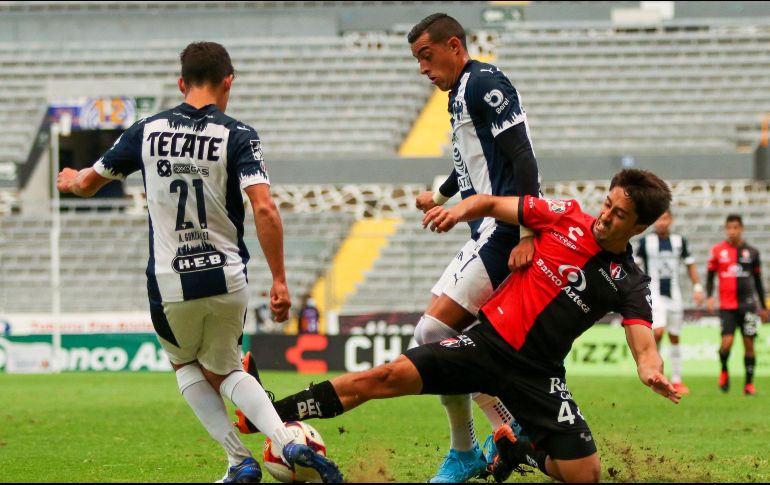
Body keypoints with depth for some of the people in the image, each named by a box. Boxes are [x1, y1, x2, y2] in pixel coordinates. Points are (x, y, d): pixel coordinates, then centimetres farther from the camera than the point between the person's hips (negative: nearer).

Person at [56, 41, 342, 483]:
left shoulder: (147, 131, 1)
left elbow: (88, 183, 14)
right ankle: (289, 442, -1)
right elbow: (265, 209, -18)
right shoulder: (237, 136, -6)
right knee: (223, 369, 24)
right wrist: (279, 280, -11)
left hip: (170, 286, 0)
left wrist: (71, 180, 39)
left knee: (185, 364, 27)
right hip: (228, 281, 0)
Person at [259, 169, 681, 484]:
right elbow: (491, 203, 8)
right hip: (489, 340, 0)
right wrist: (461, 209, -15)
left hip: (537, 373, 0)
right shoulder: (565, 217, 0)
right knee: (389, 376, -17)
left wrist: (653, 373, -36)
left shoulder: (629, 284, -2)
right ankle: (268, 414, -12)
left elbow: (643, 347, -12)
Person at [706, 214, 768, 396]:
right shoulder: (717, 251, 3)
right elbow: (710, 276, 9)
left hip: (747, 304, 1)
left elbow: (758, 281, 13)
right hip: (726, 305, -1)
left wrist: (763, 307, 14)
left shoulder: (751, 252, 6)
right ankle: (724, 371, 16)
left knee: (749, 343, 0)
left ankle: (749, 384, 9)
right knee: (727, 342, -13)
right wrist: (709, 296, -8)